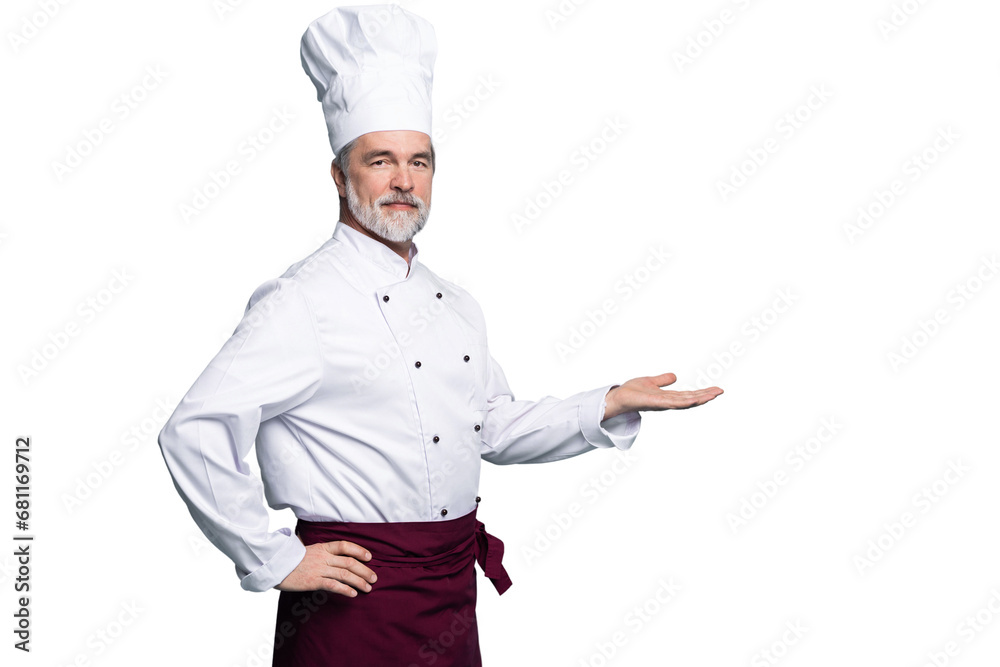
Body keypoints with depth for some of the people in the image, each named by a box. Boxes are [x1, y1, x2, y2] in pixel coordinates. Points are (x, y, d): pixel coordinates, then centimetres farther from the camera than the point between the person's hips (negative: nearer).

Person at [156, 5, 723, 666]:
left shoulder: (455, 305, 11)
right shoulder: (302, 302, -14)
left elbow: (494, 429, 18)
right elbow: (193, 433, -19)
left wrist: (610, 406, 8)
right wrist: (274, 561, -15)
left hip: (454, 589, 7)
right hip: (356, 592, -7)